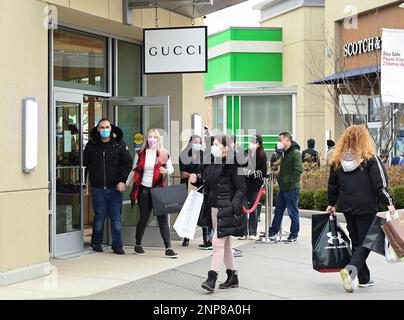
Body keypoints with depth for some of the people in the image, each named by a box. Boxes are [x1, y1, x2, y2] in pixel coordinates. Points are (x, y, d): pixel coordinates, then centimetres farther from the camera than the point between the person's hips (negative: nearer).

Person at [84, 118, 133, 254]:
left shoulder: (119, 145, 2)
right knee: (99, 216, 5)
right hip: (97, 188, 0)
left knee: (116, 218, 2)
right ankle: (96, 243, 22)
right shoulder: (91, 145, 5)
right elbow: (85, 164, 10)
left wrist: (122, 180, -7)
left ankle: (117, 245, 11)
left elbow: (128, 163, 2)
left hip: (115, 188, 0)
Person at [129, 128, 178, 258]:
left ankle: (168, 248, -2)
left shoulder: (164, 154, 2)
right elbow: (136, 170, 10)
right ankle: (138, 245, 25)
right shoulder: (141, 153, 4)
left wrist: (166, 171, -14)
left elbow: (171, 168, 9)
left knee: (163, 219, -4)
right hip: (144, 190, 0)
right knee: (143, 218, 7)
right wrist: (133, 187, 5)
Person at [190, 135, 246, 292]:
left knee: (218, 242, -11)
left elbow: (241, 188, -12)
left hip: (226, 210, -8)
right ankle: (232, 277, 24)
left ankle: (212, 278, -8)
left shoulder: (232, 165, -11)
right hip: (213, 208, 8)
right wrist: (196, 181, 4)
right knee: (225, 244, 14)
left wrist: (234, 206, -21)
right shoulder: (211, 164, 13)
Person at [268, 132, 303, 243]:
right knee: (278, 210, 15)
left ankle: (294, 235, 11)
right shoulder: (284, 153, 14)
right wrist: (280, 177, 11)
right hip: (282, 187, 9)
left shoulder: (295, 153, -14)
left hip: (291, 188, -9)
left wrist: (289, 181, -19)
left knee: (293, 212, 1)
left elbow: (299, 170, -22)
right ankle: (273, 231, 23)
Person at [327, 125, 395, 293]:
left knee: (356, 241, 15)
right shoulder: (370, 158, -7)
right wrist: (389, 202, -10)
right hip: (366, 208, -5)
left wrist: (331, 204, 22)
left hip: (347, 208, 5)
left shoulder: (338, 160, 5)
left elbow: (333, 185, 13)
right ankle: (351, 270, -22)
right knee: (365, 242, 0)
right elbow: (380, 184, -12)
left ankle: (364, 278, 18)